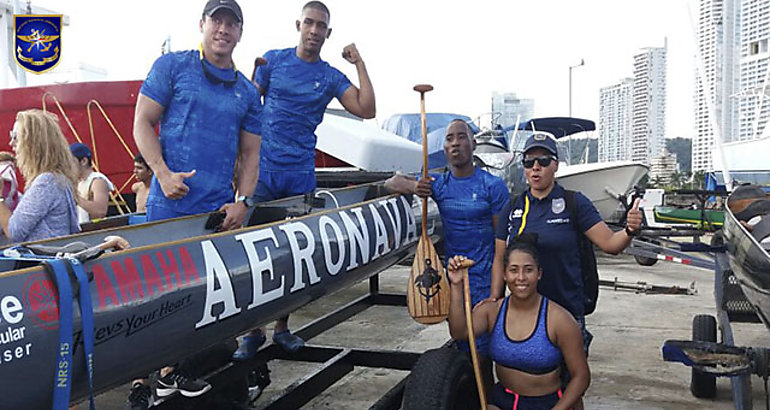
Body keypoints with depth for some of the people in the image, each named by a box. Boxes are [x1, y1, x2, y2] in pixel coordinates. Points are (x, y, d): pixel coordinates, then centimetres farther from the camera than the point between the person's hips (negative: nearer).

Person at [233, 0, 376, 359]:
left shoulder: (330, 78, 8)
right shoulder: (273, 60, 6)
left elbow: (366, 110, -4)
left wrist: (359, 63, -1)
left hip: (301, 174, 2)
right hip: (263, 168, -1)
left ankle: (282, 326, 20)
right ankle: (253, 330, 9)